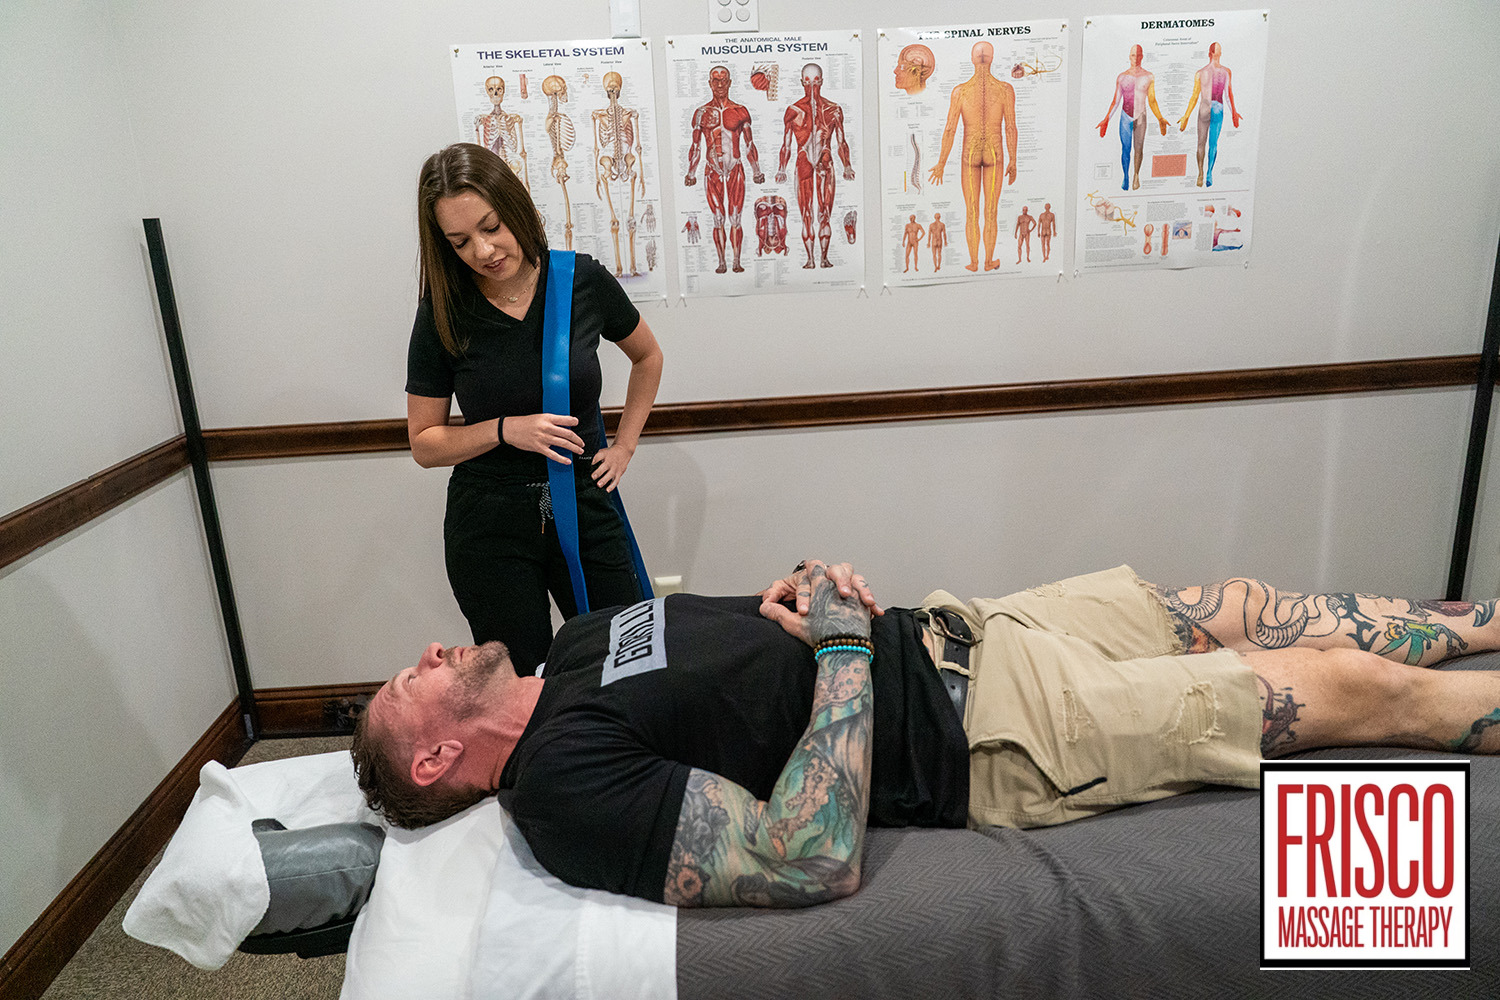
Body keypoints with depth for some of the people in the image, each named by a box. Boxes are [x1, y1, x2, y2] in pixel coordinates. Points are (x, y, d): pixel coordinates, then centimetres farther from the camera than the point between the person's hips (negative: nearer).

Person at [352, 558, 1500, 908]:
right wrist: (846, 638, -23)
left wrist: (805, 598, -3)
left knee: (1241, 608, 14)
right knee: (1346, 686, 0)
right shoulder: (567, 782, -20)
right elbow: (818, 862, -28)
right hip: (992, 738, -7)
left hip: (948, 629, 7)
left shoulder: (577, 643, 6)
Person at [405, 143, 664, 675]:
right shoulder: (443, 314, -8)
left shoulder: (584, 281, -6)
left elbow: (647, 358, 13)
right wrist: (507, 430, -16)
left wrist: (623, 446, 5)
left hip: (584, 508, 1)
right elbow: (424, 444, -1)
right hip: (490, 526, -1)